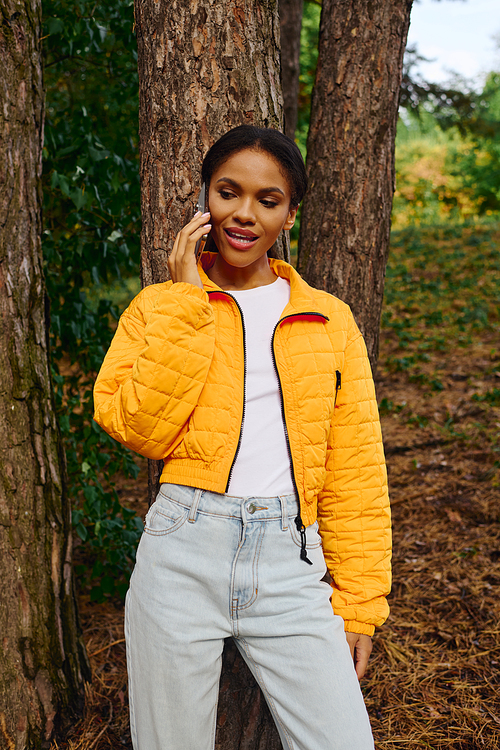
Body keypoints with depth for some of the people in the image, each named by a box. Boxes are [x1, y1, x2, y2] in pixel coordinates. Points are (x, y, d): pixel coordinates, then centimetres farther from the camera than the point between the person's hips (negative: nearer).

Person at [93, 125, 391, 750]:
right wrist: (186, 299, -7)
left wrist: (359, 603, 5)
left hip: (291, 564, 1)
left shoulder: (331, 322, 10)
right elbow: (140, 427, -10)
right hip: (183, 556, 0)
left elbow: (355, 476, 9)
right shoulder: (160, 306, 7)